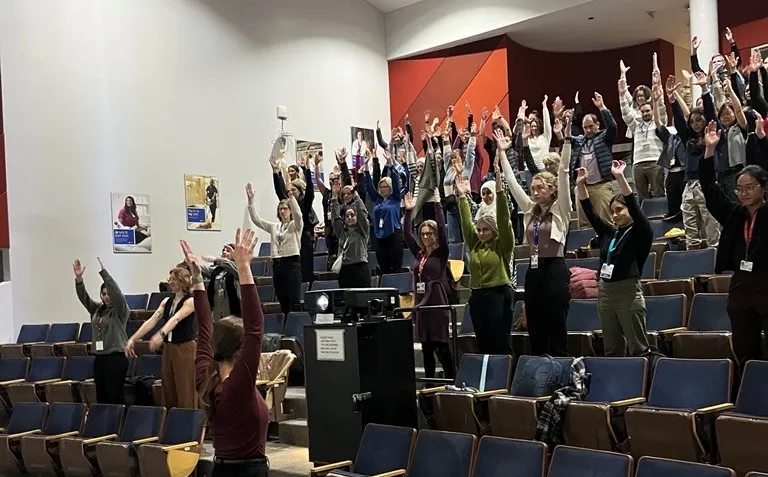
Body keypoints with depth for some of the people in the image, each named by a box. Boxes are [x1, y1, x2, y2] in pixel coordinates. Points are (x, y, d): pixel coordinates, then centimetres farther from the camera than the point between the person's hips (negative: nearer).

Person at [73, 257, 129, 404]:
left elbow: (116, 292, -18)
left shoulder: (120, 310, -3)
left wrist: (103, 272, -23)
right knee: (101, 396, 6)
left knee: (115, 397, -7)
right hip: (99, 357, 6)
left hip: (116, 357, -6)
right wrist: (79, 278, -10)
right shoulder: (97, 309, 16)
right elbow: (83, 297, 5)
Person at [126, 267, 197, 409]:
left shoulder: (190, 301, -9)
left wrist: (161, 334, -43)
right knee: (168, 392, 8)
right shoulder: (166, 301, 11)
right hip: (168, 348, 7)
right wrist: (132, 339, -9)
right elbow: (152, 321, 2)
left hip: (186, 348, -7)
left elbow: (176, 319, -26)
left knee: (186, 394, -6)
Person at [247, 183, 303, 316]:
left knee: (294, 301, -8)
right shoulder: (274, 226, 16)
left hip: (292, 263, -6)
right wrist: (250, 200, -3)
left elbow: (298, 214, -21)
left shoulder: (296, 225, 1)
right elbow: (256, 219, 8)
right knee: (283, 302, 8)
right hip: (277, 264, 6)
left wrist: (291, 194, -30)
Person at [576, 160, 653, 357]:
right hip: (605, 292, 7)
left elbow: (635, 207, -17)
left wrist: (620, 177, -25)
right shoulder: (609, 233, 14)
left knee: (638, 348, -4)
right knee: (612, 350, 11)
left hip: (628, 292, -7)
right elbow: (590, 213, 13)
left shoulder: (640, 233, -3)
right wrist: (580, 185, 4)